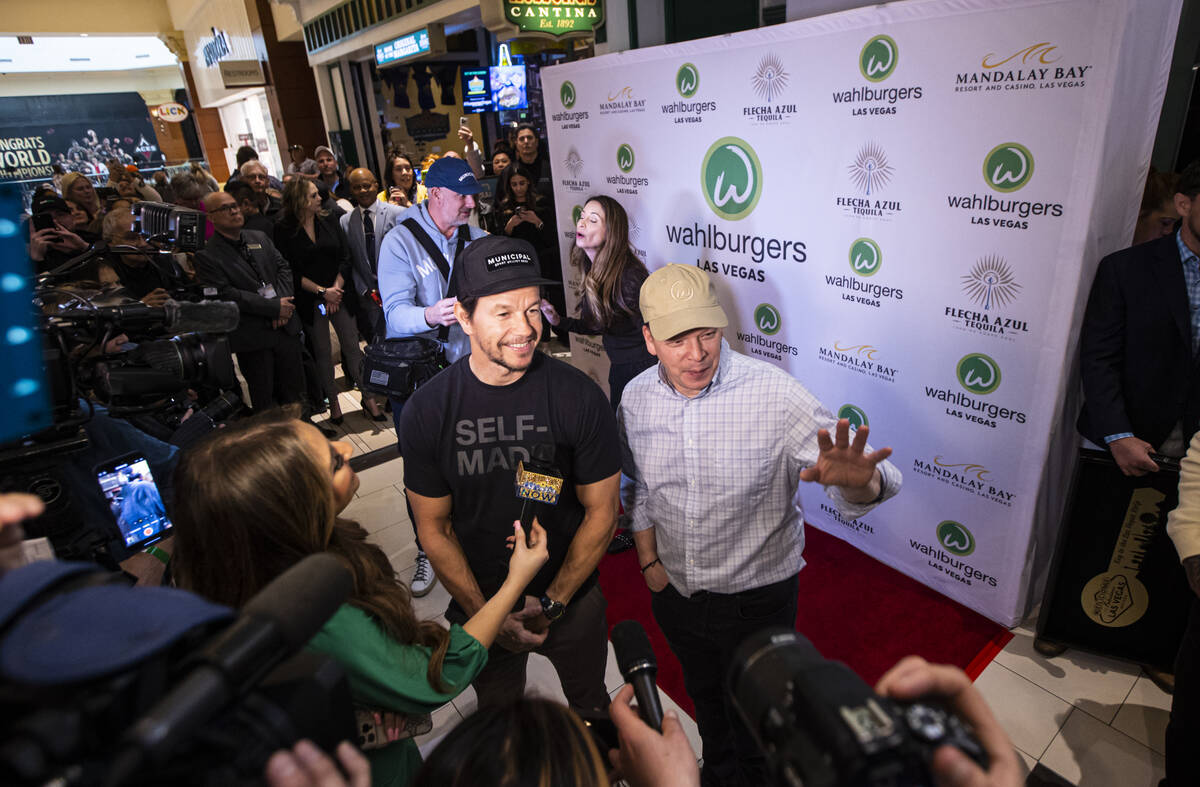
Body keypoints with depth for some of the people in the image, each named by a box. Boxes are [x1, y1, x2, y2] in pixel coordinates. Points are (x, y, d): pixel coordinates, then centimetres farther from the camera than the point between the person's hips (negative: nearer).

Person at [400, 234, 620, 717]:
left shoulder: (579, 397, -20)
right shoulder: (425, 412, -16)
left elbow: (602, 512, -11)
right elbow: (433, 528, -8)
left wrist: (550, 603, -14)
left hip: (572, 598, 0)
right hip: (477, 603, 1)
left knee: (590, 708, 25)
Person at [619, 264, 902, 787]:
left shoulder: (774, 394, -27)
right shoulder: (636, 399, -12)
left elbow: (869, 485, -29)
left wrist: (856, 480, -51)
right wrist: (649, 561, 4)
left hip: (755, 596, -4)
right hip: (673, 591, 4)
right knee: (703, 695, 32)